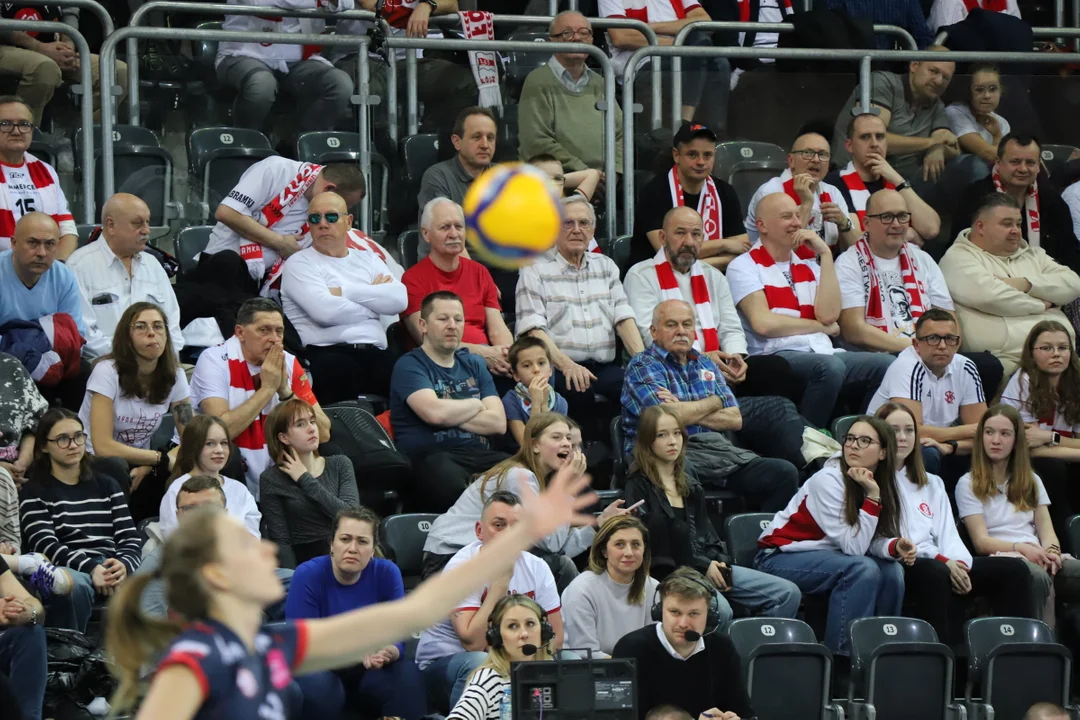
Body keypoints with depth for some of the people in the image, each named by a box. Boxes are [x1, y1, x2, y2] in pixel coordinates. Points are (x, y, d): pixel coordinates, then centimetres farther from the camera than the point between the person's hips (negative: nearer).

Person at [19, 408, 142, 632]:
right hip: (66, 571, -3)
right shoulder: (33, 493, 12)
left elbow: (130, 538, 13)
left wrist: (124, 565, -13)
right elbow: (46, 545, -4)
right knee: (74, 584, -41)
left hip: (110, 570, 3)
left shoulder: (107, 486, 25)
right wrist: (90, 569, -22)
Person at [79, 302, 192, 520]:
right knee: (114, 468, -39)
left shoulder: (174, 374, -1)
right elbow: (103, 447, -22)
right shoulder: (108, 371, -16)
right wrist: (161, 459, -18)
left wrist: (147, 467, -21)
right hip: (93, 463, -5)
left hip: (136, 464, 5)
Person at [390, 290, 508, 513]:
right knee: (452, 484, -42)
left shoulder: (473, 364, 22)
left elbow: (498, 423, 10)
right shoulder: (409, 365, 5)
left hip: (478, 454, 5)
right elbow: (434, 411, -15)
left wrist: (451, 414, -2)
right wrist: (475, 405, 4)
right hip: (430, 458, -5)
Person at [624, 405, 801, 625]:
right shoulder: (638, 488, -2)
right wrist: (703, 566, -11)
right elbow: (649, 542, -10)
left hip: (706, 566, 8)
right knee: (720, 610, -38)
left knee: (788, 594, -5)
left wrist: (719, 561, -1)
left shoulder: (691, 485, 22)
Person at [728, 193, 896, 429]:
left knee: (887, 364, -17)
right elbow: (763, 323, -10)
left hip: (820, 352, 6)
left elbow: (829, 314, 2)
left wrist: (825, 255, 3)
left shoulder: (808, 267, 20)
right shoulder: (744, 266, 5)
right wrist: (821, 327, 1)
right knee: (829, 365, -36)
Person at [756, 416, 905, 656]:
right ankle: (841, 653, -25)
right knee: (862, 569, -29)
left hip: (823, 557, 7)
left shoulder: (880, 483, -1)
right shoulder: (828, 481, -22)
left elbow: (869, 543, 0)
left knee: (892, 571, -16)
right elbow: (854, 548, -26)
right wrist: (872, 496, -28)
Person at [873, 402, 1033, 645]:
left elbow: (948, 534, 16)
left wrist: (959, 564, -8)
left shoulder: (932, 484, 27)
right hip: (897, 567, -7)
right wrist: (941, 559, -15)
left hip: (945, 564, 7)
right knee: (935, 571, -40)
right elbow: (878, 542, -7)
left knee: (1012, 569, -12)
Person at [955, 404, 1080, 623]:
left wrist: (1051, 551, -10)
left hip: (1037, 558, 4)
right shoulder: (968, 485, 9)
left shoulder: (1031, 481, 24)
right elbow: (981, 541, -1)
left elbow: (1046, 530, 14)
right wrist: (1021, 548, -18)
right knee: (1037, 575, -40)